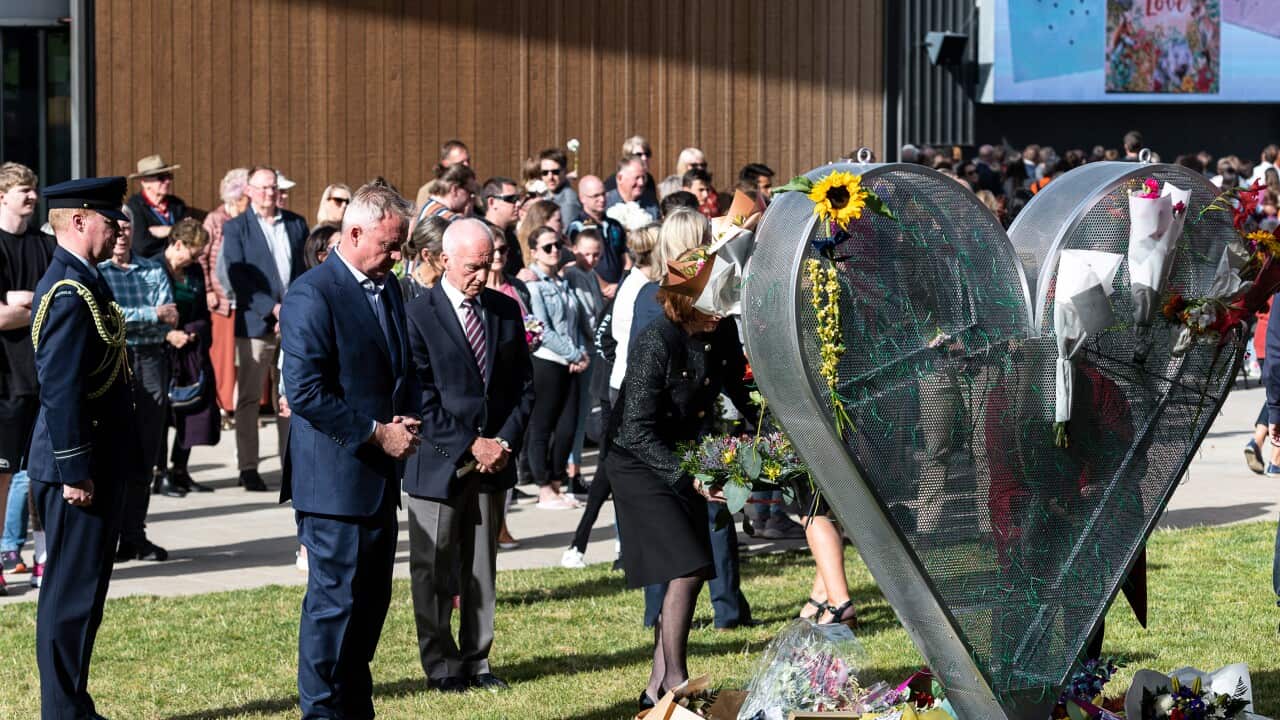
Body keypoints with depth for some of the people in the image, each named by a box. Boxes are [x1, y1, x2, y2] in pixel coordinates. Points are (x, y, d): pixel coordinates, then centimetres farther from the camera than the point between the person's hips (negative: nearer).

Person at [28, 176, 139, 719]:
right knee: (72, 595, -4)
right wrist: (74, 472, -23)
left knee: (81, 593, 15)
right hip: (81, 467, -10)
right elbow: (60, 390, -23)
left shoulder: (81, 283, 14)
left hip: (99, 463, 10)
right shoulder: (69, 293, -19)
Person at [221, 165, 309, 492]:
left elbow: (306, 270, 10)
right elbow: (238, 278, -7)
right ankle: (248, 467, 5)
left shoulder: (296, 224, 12)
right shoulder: (236, 228, 1)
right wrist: (272, 309, -15)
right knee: (249, 398, 1)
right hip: (255, 323, -3)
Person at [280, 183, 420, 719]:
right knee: (334, 602, -2)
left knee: (371, 602, 13)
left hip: (380, 475, 8)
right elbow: (306, 391, -20)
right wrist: (376, 434, -18)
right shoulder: (312, 294, -14)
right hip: (336, 479, -8)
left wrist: (407, 422, 1)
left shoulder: (389, 291, 12)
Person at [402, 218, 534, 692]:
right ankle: (442, 666, 12)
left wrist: (505, 441, -4)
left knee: (482, 569, 10)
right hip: (439, 465, -4)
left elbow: (524, 386, 10)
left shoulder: (506, 310, 8)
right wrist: (469, 445, -14)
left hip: (494, 459, 4)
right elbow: (420, 398, -11)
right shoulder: (417, 315, -8)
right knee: (434, 571, 3)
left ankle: (476, 661, 17)